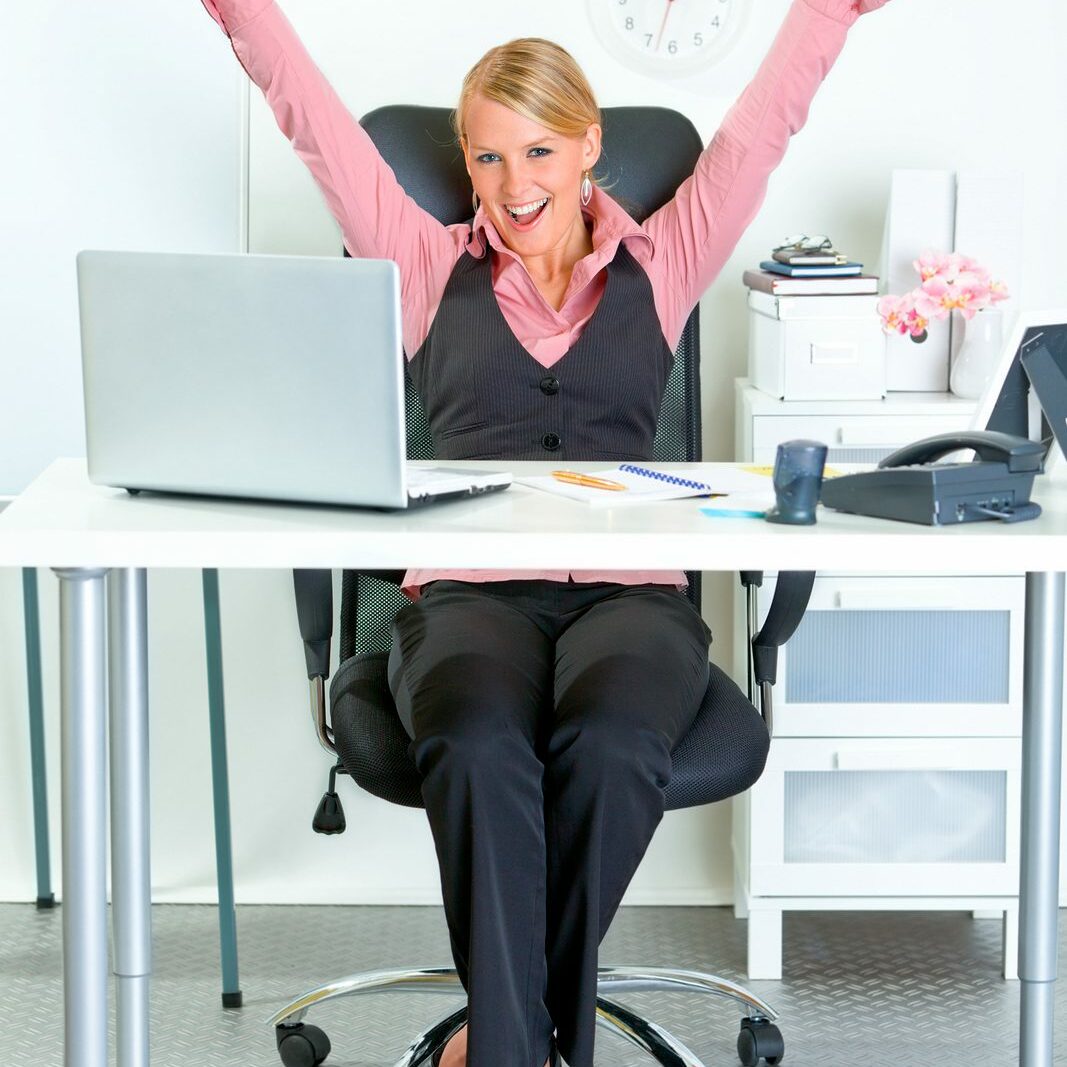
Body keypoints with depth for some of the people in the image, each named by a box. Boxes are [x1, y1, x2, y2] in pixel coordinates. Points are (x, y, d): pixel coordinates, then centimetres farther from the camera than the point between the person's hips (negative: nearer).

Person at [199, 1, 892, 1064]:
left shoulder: (659, 266, 18)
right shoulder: (430, 268, 18)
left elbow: (760, 126, 17)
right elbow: (312, 117, 15)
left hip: (630, 592, 0)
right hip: (468, 591, 0)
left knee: (609, 747, -34)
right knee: (480, 749, -36)